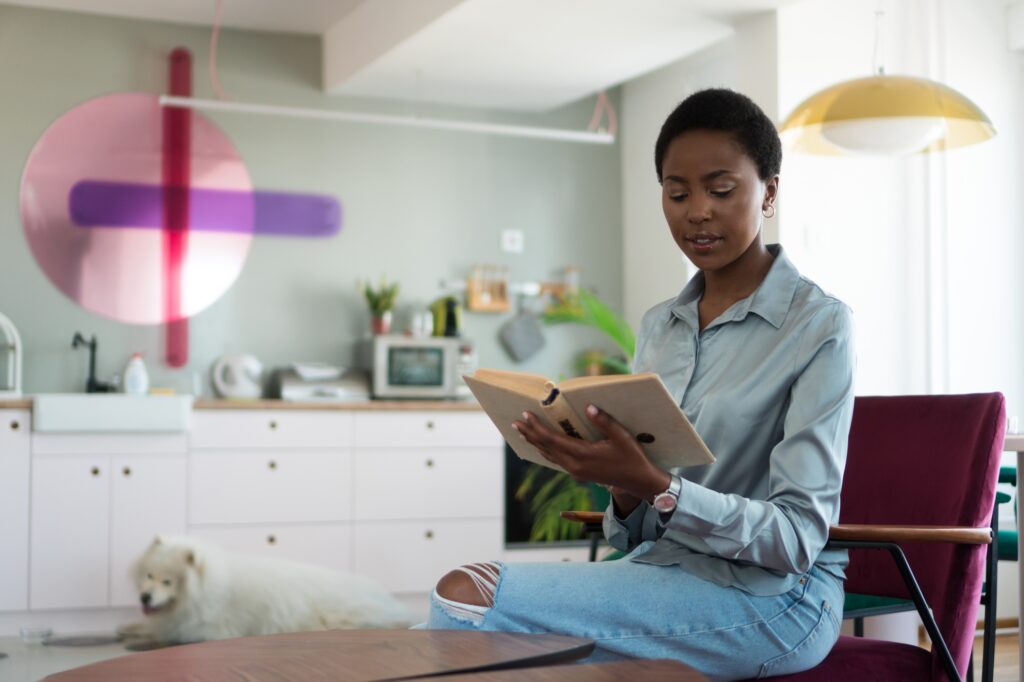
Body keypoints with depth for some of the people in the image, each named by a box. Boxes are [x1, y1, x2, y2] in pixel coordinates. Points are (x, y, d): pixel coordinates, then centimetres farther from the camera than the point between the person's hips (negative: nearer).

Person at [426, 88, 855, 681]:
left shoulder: (820, 325, -7)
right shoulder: (659, 327, 12)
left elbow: (797, 537, -13)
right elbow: (639, 536, 12)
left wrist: (653, 485, -26)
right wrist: (626, 496, -11)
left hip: (770, 595, -5)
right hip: (662, 568, 5)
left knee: (469, 597, -21)